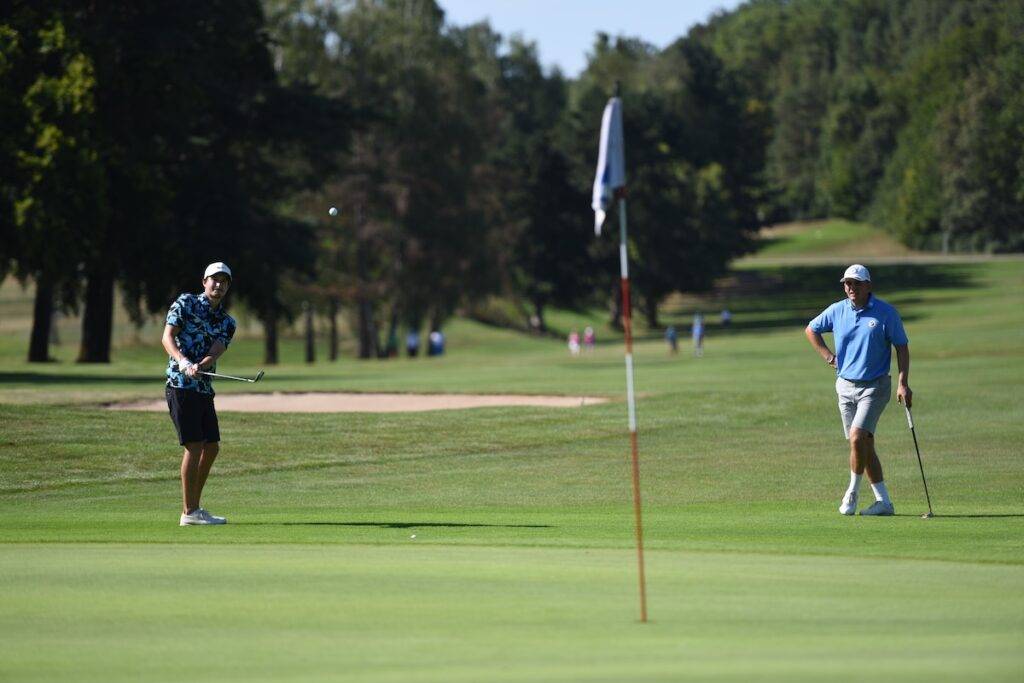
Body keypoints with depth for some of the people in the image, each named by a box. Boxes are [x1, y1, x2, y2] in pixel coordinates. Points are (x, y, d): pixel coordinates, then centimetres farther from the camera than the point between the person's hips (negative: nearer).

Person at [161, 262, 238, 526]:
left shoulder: (227, 322, 13)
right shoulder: (185, 303, 0)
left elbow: (215, 351, -3)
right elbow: (167, 338, -9)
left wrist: (200, 366, -25)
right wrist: (184, 363, -26)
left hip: (204, 388, 7)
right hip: (180, 385, -7)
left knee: (211, 447, 10)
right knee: (194, 446, -12)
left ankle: (193, 507, 19)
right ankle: (189, 513, -9)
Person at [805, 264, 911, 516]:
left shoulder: (886, 312, -7)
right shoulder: (836, 311, 3)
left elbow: (902, 346, -4)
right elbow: (811, 330, 20)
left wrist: (903, 383, -12)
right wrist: (826, 354, 8)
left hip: (874, 386, -5)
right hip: (846, 385, 5)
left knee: (858, 438, -19)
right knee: (864, 446, 6)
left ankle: (852, 493, -1)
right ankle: (883, 501, 12)